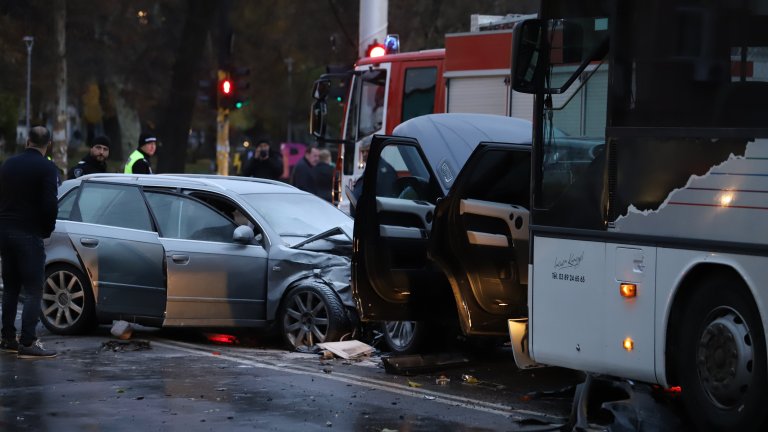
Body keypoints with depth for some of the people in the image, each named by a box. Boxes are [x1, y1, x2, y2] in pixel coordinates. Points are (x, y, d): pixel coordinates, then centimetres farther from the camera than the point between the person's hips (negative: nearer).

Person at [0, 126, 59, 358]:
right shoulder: (46, 168, -10)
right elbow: (49, 204, -15)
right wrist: (47, 230, 1)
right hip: (29, 234, -7)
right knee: (33, 291, -5)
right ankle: (27, 343, -12)